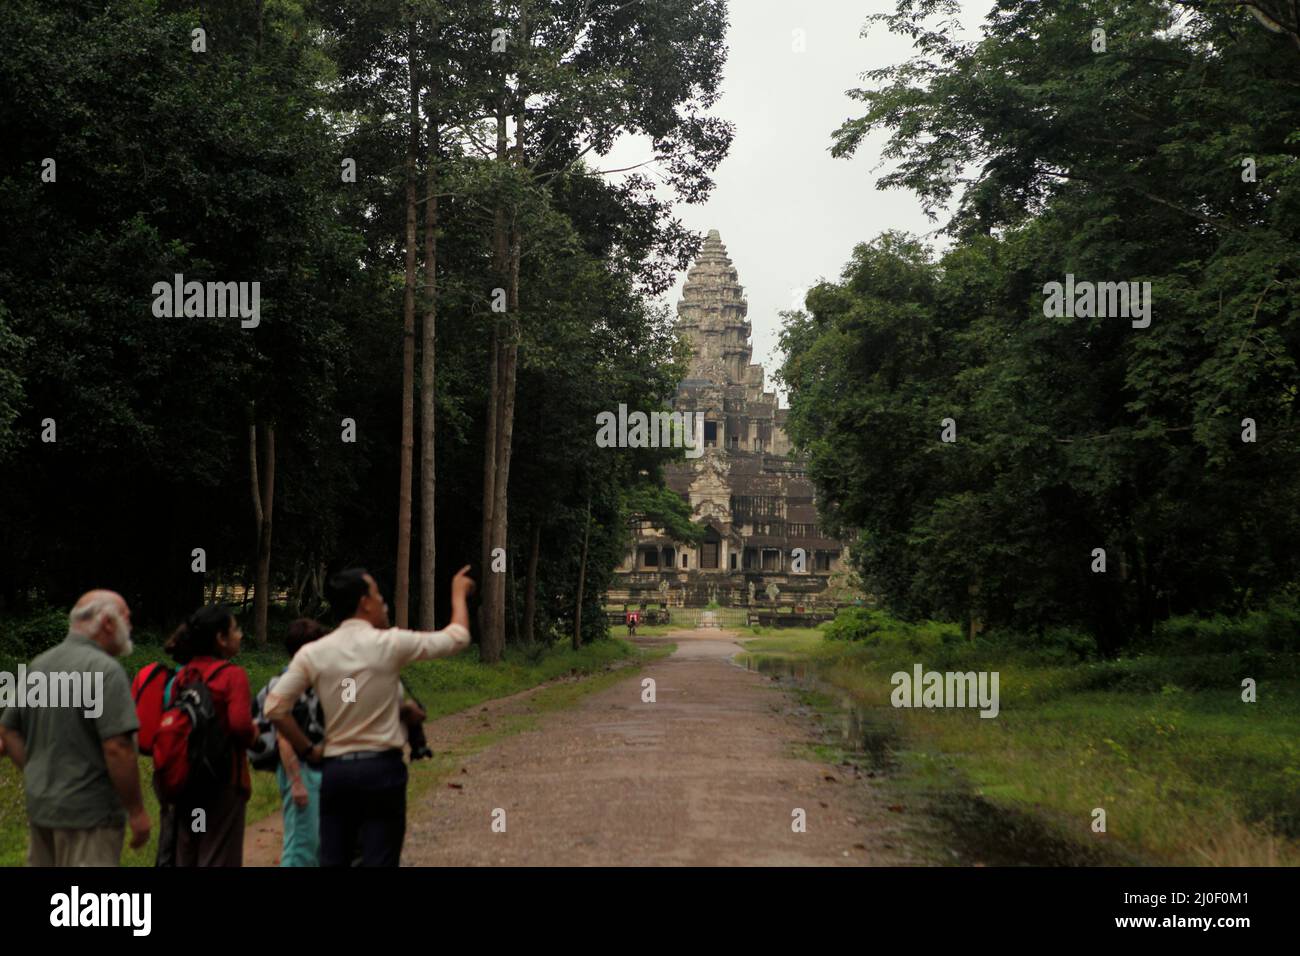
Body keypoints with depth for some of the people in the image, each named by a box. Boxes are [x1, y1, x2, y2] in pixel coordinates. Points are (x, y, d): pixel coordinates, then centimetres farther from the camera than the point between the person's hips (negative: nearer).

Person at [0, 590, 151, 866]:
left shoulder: (38, 665, 10)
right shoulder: (105, 669, -16)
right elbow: (117, 748, -22)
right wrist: (137, 811, -14)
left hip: (39, 808, 8)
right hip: (89, 812, -8)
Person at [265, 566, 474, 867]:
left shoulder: (313, 653, 1)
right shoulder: (390, 644, -7)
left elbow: (275, 707, -4)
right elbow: (457, 637, 3)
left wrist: (307, 750, 7)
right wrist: (459, 593, 19)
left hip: (335, 769, 3)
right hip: (381, 768, -3)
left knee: (332, 860, 9)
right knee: (379, 860, 1)